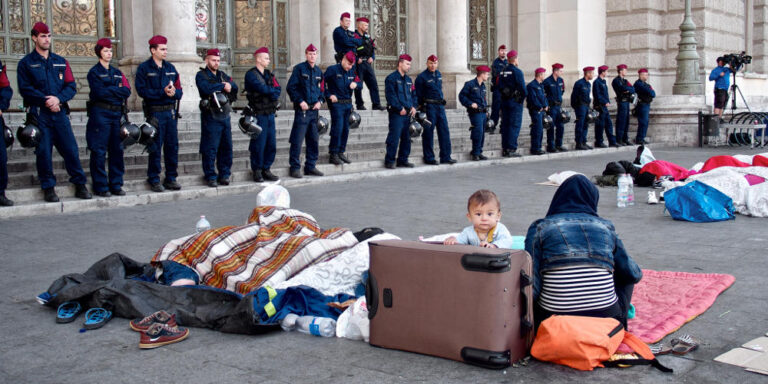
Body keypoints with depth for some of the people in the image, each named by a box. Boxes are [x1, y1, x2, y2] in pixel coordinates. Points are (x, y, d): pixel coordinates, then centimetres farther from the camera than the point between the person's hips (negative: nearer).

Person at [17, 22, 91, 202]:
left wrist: (58, 98, -10)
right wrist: (45, 101, -13)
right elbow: (25, 89, -3)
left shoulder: (60, 62, 15)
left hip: (59, 112, 2)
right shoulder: (26, 63, 6)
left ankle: (80, 185, 7)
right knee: (43, 152, -1)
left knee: (71, 149, 0)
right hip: (39, 114, -2)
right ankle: (48, 189, 8)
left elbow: (71, 86, 8)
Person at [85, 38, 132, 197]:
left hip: (117, 113, 5)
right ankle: (101, 187, 2)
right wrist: (117, 90, -4)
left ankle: (116, 185, 13)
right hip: (100, 114, -5)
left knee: (117, 150, 6)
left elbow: (127, 91, 4)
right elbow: (99, 92, -13)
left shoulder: (117, 72, 18)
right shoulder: (94, 72, 1)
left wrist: (109, 90, -7)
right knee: (99, 152, -4)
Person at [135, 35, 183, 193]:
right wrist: (162, 92, -18)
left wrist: (174, 92, -10)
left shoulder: (170, 68, 15)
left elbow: (179, 90, 13)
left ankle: (171, 178, 15)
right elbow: (142, 90, -11)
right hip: (155, 113, -5)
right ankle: (154, 180, 7)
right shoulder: (144, 68, 0)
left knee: (172, 146, 6)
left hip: (171, 111, 5)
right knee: (155, 148, -2)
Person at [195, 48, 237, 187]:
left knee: (226, 147, 8)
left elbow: (234, 86, 6)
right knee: (210, 149, -4)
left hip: (225, 115, 6)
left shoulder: (222, 75, 18)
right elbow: (206, 88, -20)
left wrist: (228, 85, -15)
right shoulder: (201, 75, -1)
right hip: (211, 117, -6)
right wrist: (223, 86, -10)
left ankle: (224, 175, 17)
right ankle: (210, 177, 3)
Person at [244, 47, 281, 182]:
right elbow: (264, 89, -18)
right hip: (259, 114, -7)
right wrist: (273, 91, -1)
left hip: (270, 114, 7)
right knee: (258, 144, -4)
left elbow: (277, 89, 6)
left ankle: (266, 169, 17)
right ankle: (257, 171, 6)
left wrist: (271, 92, -14)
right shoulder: (251, 74, -6)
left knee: (271, 144, 7)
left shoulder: (269, 74, 18)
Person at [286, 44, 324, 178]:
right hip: (302, 109, -6)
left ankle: (310, 166, 19)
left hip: (314, 109, 6)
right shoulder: (299, 68, -4)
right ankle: (295, 167, 0)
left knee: (313, 139, 10)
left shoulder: (319, 71, 15)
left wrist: (320, 101, 5)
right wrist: (300, 101, -14)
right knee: (297, 140, -7)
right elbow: (290, 87, -7)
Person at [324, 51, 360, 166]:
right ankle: (333, 154, -6)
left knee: (345, 129, 8)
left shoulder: (352, 72, 13)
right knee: (337, 129, -11)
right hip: (337, 103, -7)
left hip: (348, 103, 7)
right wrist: (329, 95, -12)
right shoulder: (333, 70, -6)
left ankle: (341, 152, 17)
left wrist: (355, 84, -3)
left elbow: (359, 82, 20)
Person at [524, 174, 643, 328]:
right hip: (607, 318, 2)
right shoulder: (605, 226, 7)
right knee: (626, 277, 27)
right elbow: (633, 274, 11)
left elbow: (532, 286, -7)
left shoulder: (540, 228, 3)